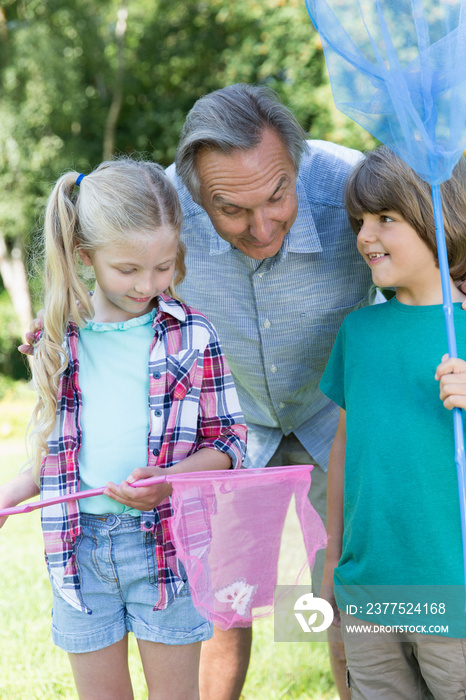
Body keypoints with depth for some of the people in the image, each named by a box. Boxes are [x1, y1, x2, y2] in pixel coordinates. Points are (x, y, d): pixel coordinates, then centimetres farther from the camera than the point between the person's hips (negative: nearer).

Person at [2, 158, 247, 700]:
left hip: (165, 539, -2)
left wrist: (167, 480, -18)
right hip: (78, 543, 2)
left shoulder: (192, 335, -3)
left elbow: (227, 441, -1)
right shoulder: (60, 339, 4)